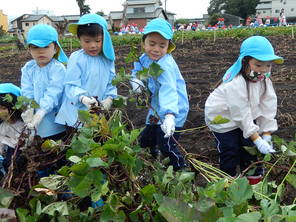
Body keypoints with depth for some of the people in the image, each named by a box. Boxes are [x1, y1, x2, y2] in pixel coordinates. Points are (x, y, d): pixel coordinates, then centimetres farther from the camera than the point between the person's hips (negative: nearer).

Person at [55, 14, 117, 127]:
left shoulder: (107, 59, 4)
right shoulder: (76, 58, -10)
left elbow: (111, 82, 8)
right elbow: (71, 85, -14)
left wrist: (109, 98, -9)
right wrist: (84, 99, -31)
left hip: (99, 113, 4)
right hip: (77, 112, -4)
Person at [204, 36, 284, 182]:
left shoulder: (264, 80, -12)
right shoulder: (235, 84, -36)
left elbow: (268, 107, -11)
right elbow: (242, 115, -33)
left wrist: (266, 134, -16)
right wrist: (258, 140, -32)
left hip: (243, 117, 7)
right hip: (223, 118, -6)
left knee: (249, 146, 11)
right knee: (230, 151, -3)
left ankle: (255, 176, 28)